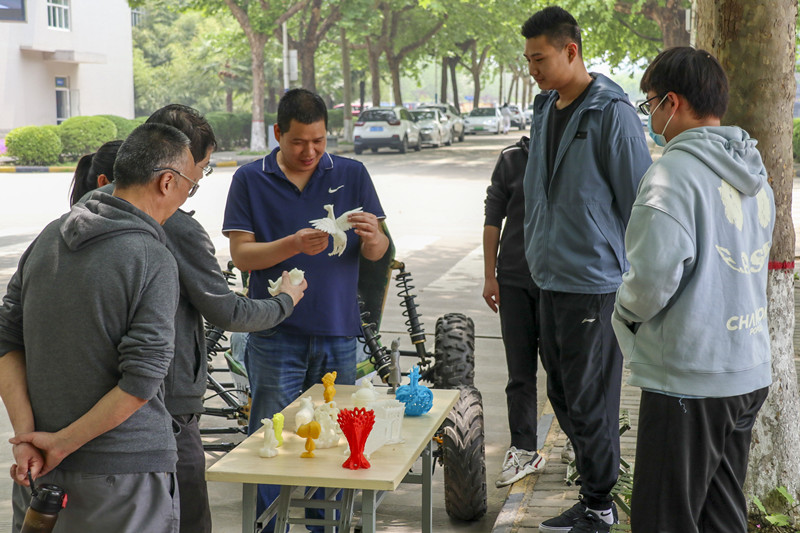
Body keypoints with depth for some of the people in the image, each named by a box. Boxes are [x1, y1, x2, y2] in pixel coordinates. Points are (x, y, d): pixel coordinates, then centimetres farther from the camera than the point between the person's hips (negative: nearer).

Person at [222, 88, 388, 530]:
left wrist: (371, 236, -18)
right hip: (276, 332, -2)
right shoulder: (250, 179, 3)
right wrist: (294, 245, -21)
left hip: (337, 332, 2)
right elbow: (241, 254, -4)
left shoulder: (352, 175, 8)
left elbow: (377, 253, 5)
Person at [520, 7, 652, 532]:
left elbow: (640, 200, -13)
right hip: (551, 278, 8)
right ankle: (594, 480, 29)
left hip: (594, 282, -8)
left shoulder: (611, 113, -13)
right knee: (562, 394, 14)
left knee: (590, 399, 0)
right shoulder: (545, 109, 12)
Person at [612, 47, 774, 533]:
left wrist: (625, 313, -5)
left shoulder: (675, 172, -17)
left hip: (688, 379, -9)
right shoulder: (755, 176, 11)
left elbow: (654, 273, -26)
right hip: (750, 372, 9)